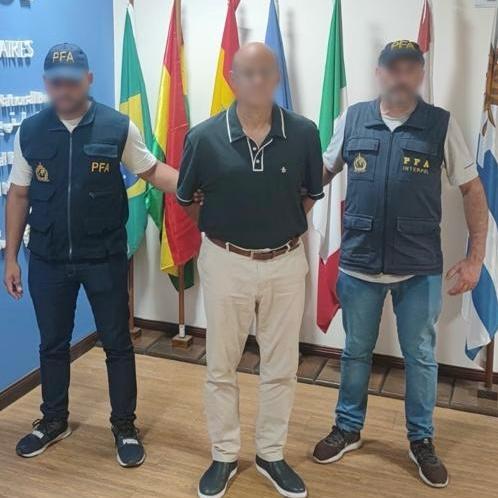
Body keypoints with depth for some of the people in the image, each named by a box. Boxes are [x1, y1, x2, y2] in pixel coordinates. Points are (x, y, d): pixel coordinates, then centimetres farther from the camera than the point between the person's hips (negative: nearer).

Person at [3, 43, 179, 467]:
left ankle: (125, 427, 26)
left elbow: (151, 170, 3)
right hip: (47, 260, 3)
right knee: (53, 343, 17)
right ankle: (54, 421, 37)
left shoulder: (118, 127, -8)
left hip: (104, 258, -2)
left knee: (117, 343, 9)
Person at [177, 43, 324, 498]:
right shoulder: (205, 137, -9)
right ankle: (224, 455, 31)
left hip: (286, 263, 1)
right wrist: (220, 231, 9)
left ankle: (271, 454, 32)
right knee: (221, 366, 12)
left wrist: (282, 230, 8)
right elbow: (187, 199, 6)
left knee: (281, 367, 12)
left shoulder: (304, 133, -7)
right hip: (226, 263, -1)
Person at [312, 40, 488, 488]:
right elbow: (321, 173, 12)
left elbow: (472, 189, 0)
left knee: (420, 357, 13)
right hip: (358, 262, 1)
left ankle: (422, 440, 33)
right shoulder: (352, 120, 0)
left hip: (420, 267, -1)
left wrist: (475, 257, -4)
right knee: (355, 352, 16)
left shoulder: (442, 124, -4)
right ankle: (348, 429, 35)